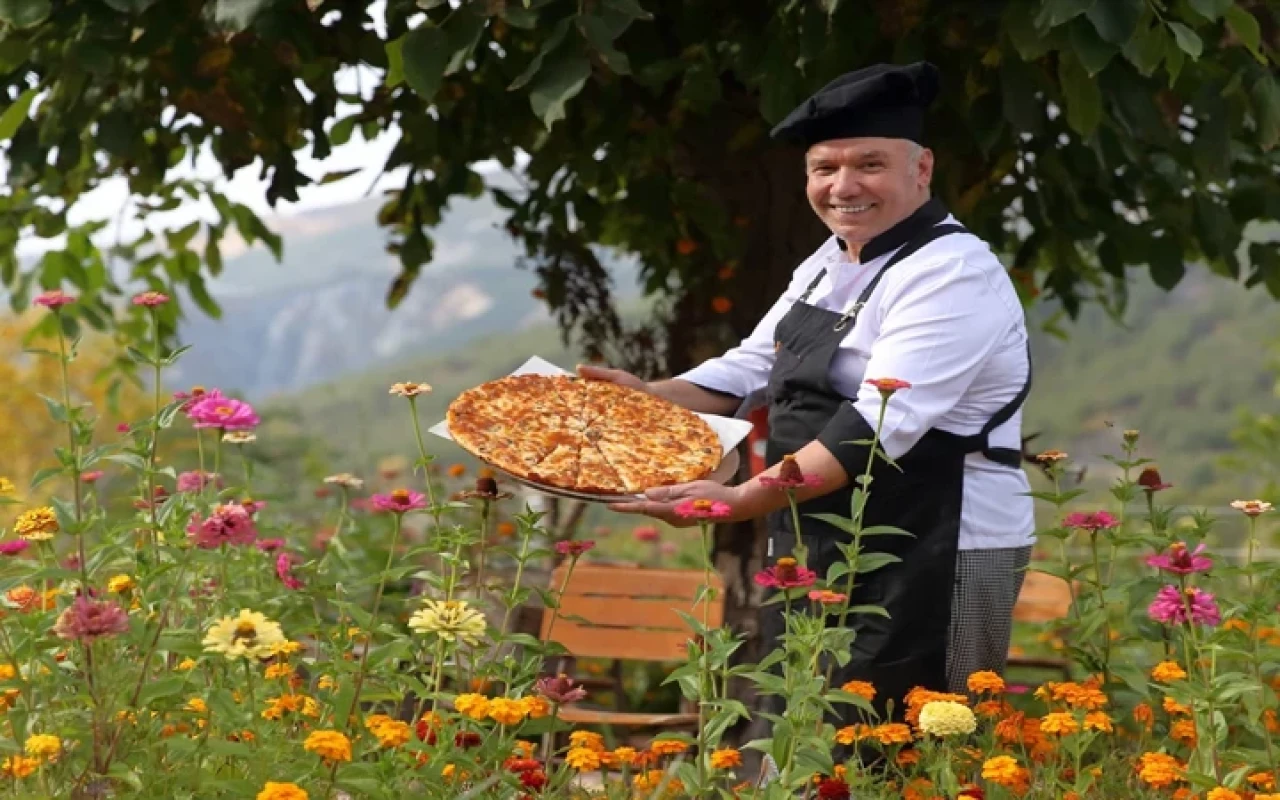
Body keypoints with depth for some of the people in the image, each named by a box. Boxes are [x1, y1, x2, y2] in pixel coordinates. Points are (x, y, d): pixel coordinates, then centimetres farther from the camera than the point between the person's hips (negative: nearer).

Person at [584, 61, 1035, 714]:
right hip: (821, 558, 9)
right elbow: (751, 369, 20)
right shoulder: (829, 264, 13)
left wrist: (745, 501, -32)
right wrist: (645, 396, 3)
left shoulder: (951, 274, -17)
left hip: (929, 567, -9)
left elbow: (879, 424, -26)